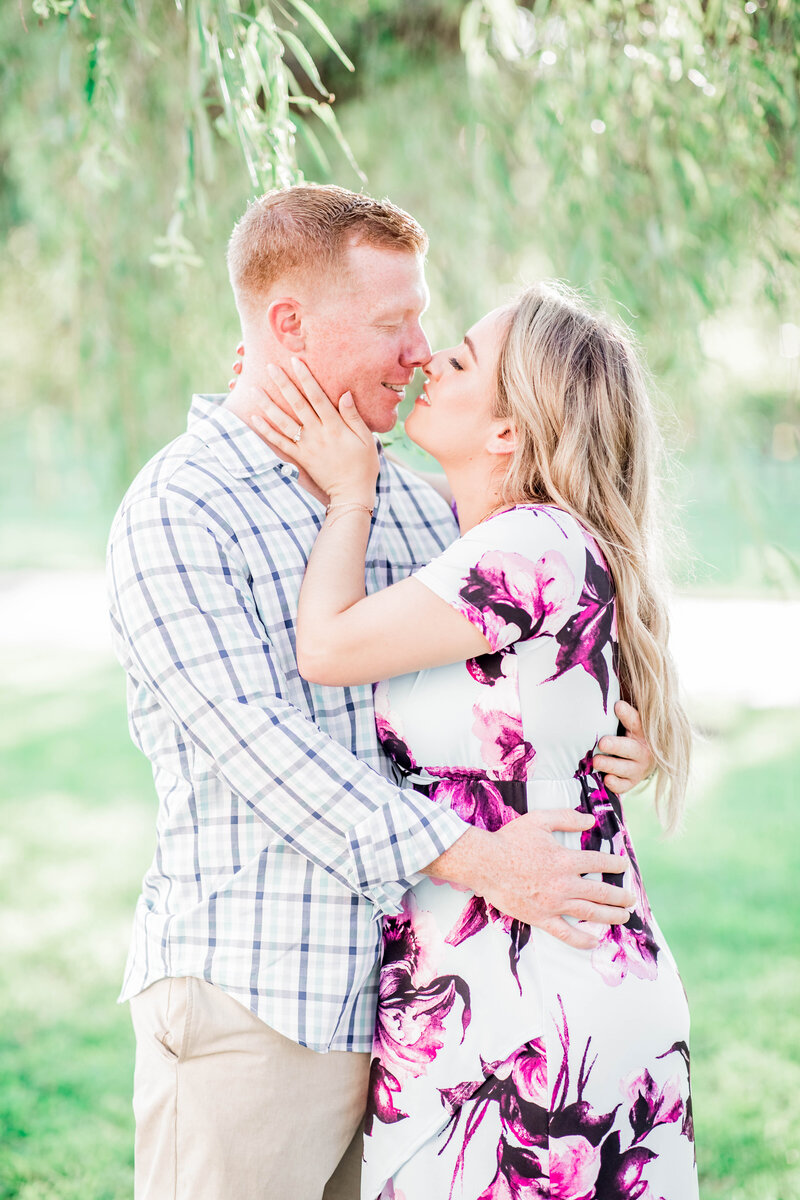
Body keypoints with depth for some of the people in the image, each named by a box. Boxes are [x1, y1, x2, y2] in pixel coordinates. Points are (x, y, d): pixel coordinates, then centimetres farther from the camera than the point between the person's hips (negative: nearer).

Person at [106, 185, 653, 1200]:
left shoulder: (412, 503, 13)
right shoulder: (174, 515, -9)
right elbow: (258, 745, -18)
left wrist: (609, 734, -1)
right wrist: (470, 858, -23)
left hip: (388, 992, 6)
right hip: (247, 998, -6)